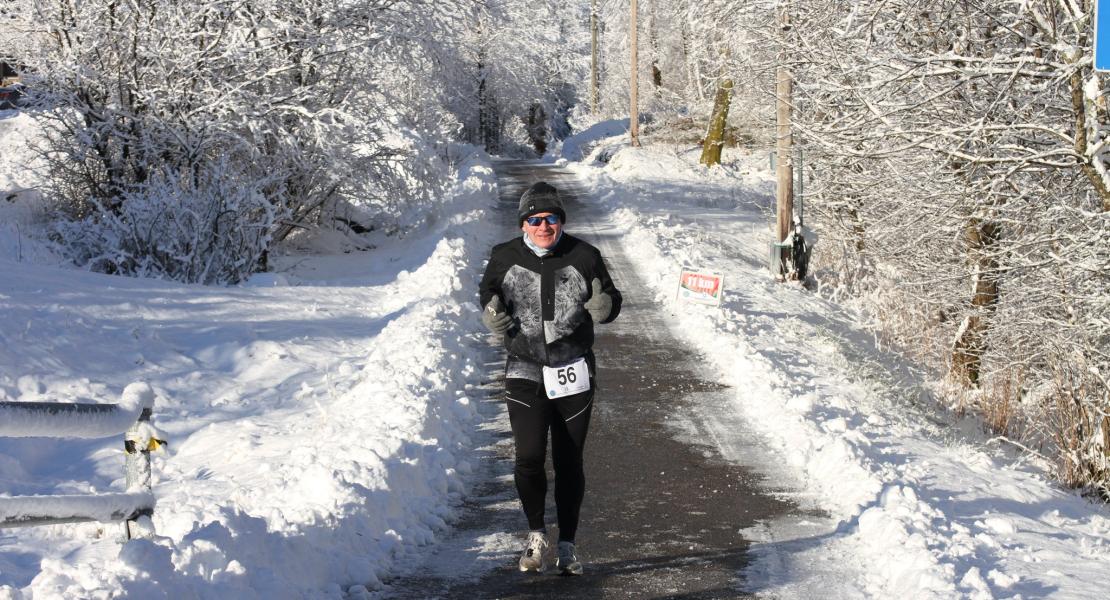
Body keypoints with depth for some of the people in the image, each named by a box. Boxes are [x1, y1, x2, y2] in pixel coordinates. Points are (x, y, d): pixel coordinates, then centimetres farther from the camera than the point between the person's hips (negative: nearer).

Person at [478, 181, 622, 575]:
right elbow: (489, 293, 14)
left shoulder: (583, 257, -4)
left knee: (569, 462, 7)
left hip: (574, 372, 0)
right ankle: (536, 534, 9)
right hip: (525, 370, 0)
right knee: (529, 457, -14)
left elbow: (611, 299, 6)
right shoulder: (505, 258, -2)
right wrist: (491, 315, -9)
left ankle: (567, 546, 20)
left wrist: (604, 306, -19)